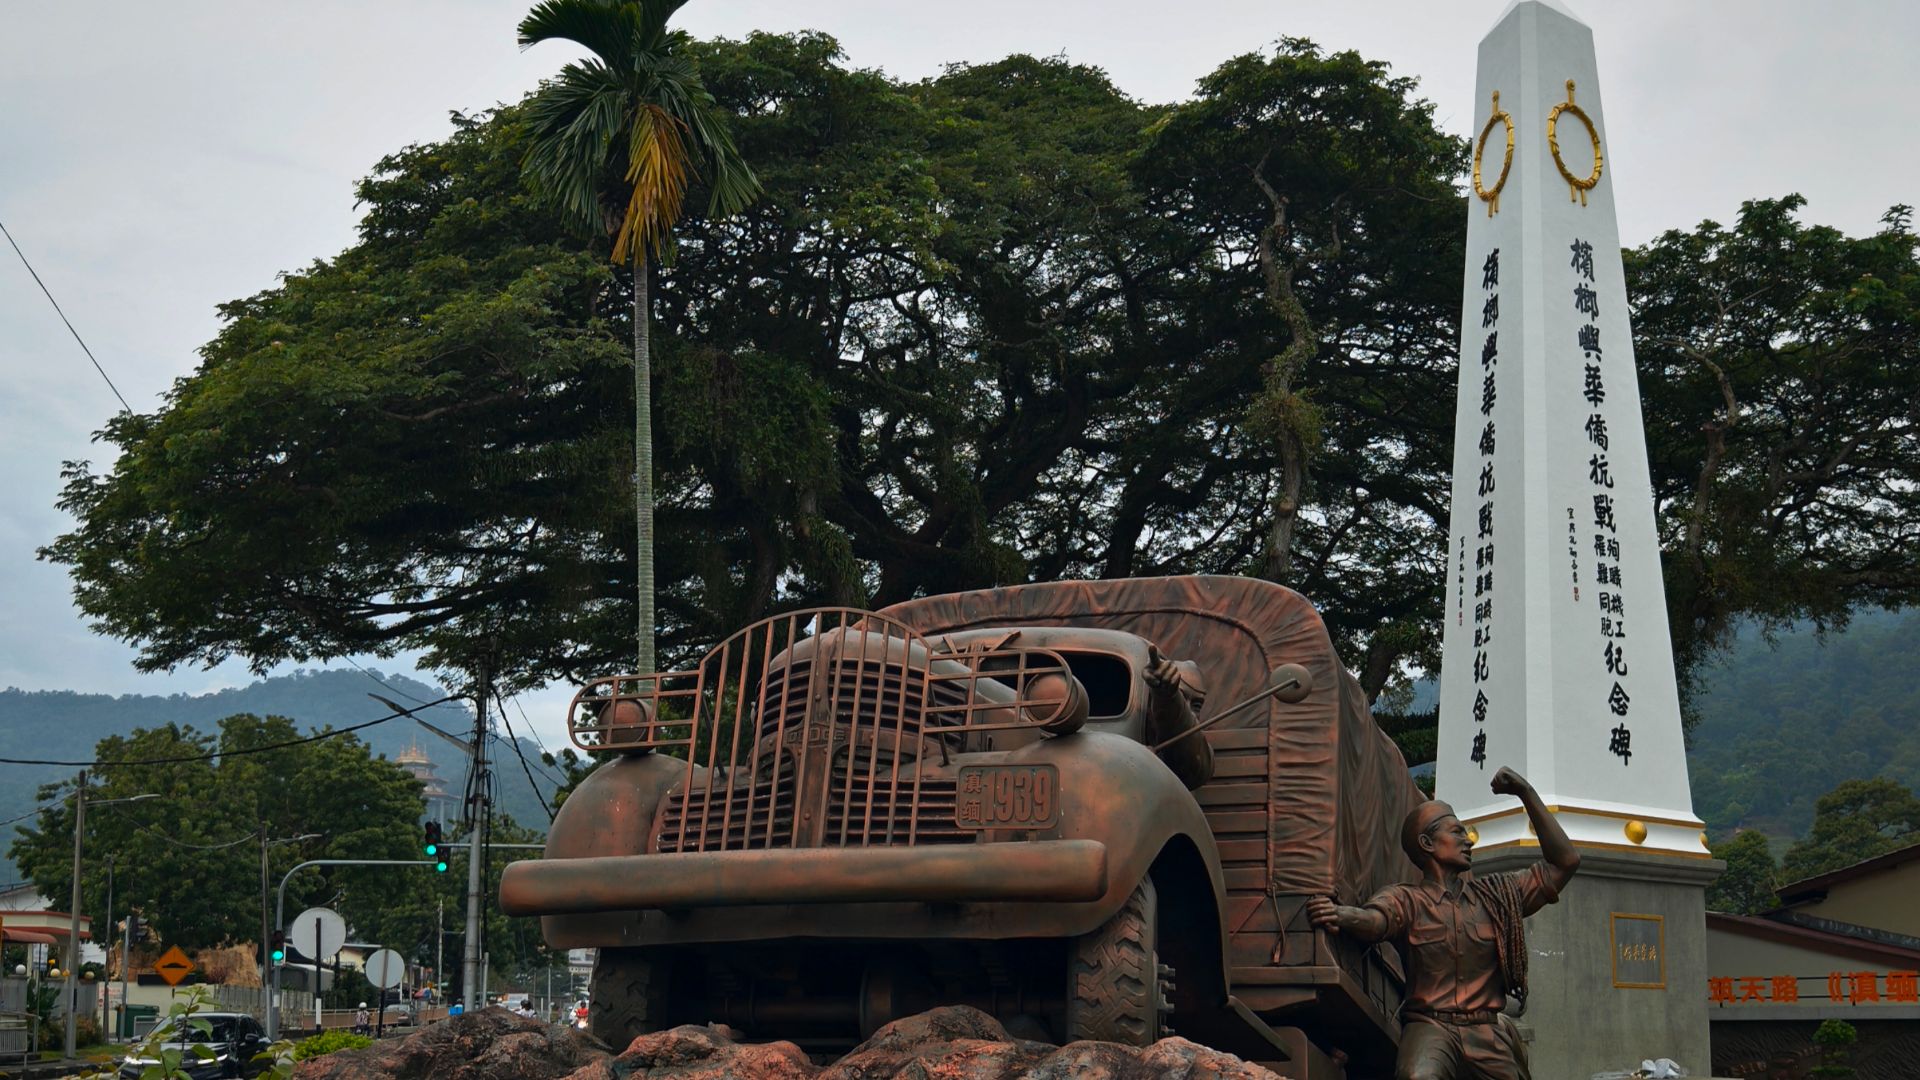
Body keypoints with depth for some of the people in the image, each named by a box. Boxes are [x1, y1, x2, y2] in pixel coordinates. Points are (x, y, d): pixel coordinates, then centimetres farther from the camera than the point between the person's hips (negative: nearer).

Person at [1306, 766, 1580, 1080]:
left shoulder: (1496, 895, 16)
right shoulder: (1407, 899, 4)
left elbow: (1564, 861, 18)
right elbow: (1375, 918, -19)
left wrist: (1527, 794, 14)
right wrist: (1339, 914, -43)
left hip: (1488, 1032, 5)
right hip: (1430, 1026, -5)